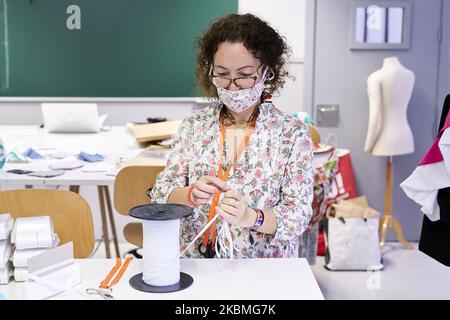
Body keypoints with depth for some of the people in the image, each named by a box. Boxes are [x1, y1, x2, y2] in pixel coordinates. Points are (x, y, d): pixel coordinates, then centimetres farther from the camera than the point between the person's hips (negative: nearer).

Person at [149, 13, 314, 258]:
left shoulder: (293, 133, -4)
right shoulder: (194, 124, 4)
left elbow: (298, 214, -8)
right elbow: (161, 193, 1)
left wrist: (251, 218, -27)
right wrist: (191, 195, -20)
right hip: (194, 266, 2)